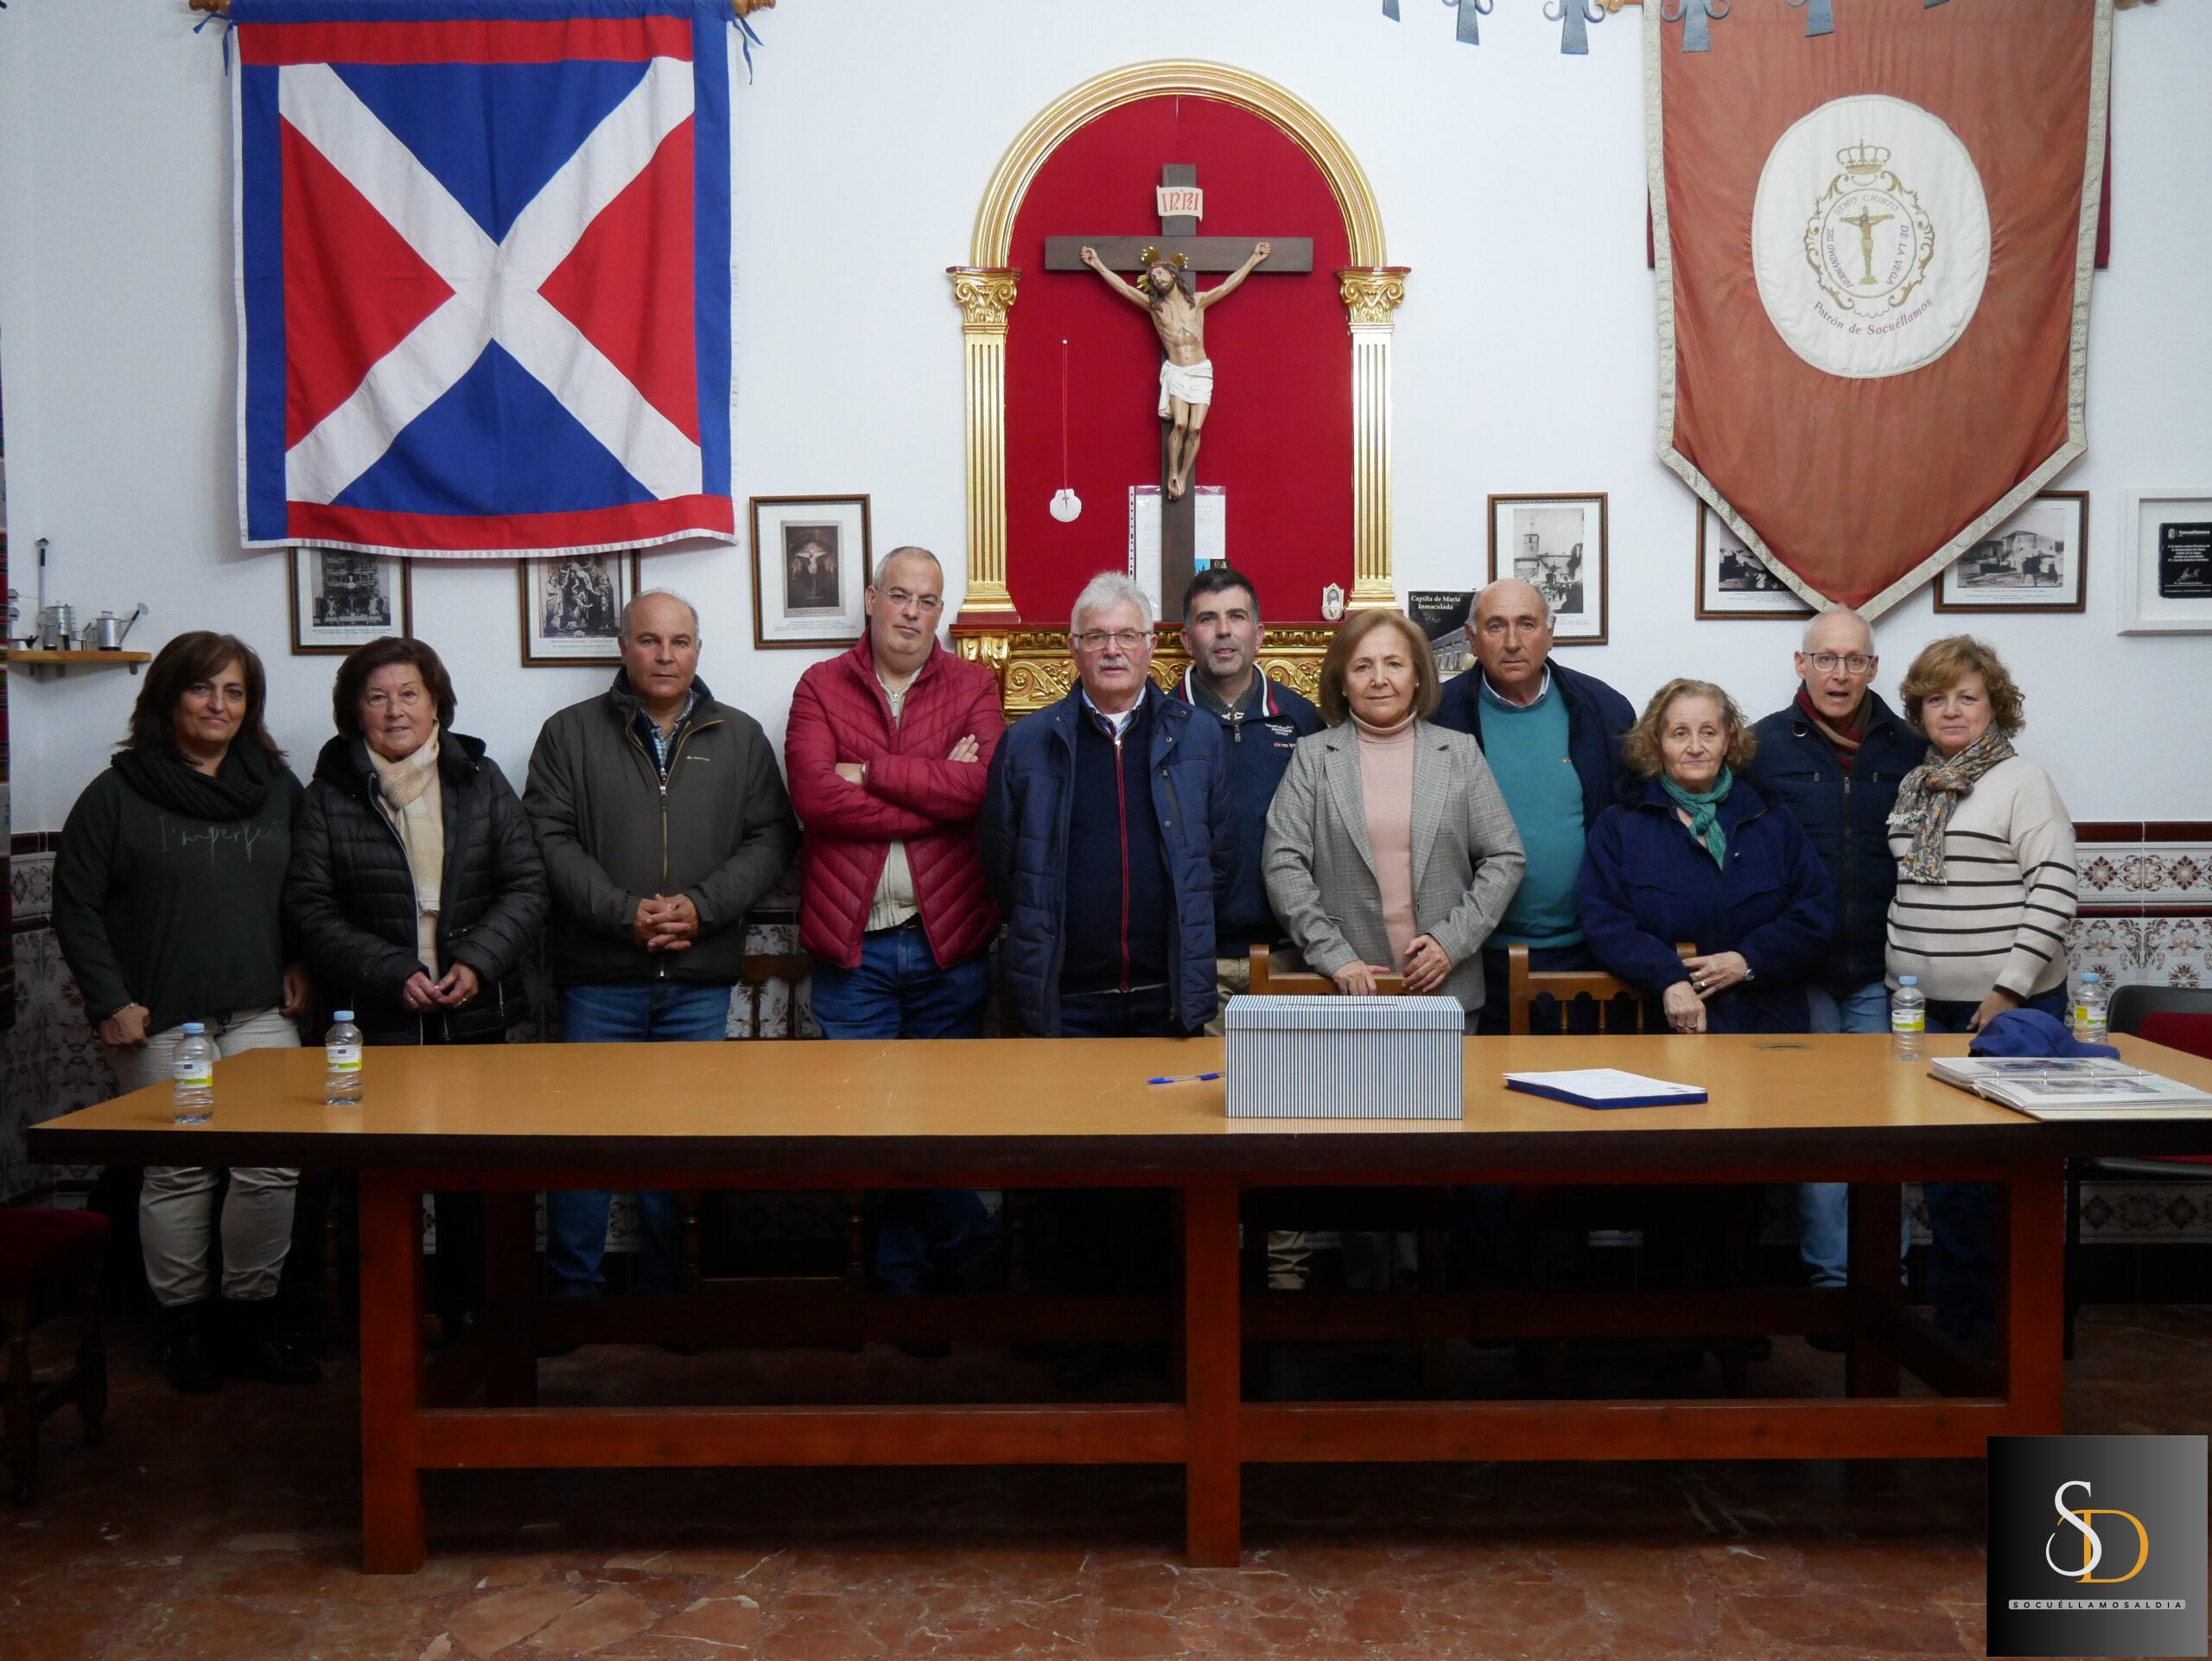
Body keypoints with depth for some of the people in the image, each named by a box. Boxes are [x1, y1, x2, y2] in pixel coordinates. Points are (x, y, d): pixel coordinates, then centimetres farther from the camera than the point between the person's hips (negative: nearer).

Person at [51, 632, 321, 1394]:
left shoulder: (277, 787, 10)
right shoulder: (117, 795, 2)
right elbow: (76, 908, 1)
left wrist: (301, 965, 3)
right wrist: (110, 1001, -6)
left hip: (258, 1010, 2)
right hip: (159, 1019, -2)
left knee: (273, 1163, -6)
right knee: (177, 1171, 2)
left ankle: (252, 1315, 11)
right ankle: (184, 1324, 18)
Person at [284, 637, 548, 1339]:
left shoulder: (481, 779, 6)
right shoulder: (330, 793, 2)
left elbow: (526, 886, 3)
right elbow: (309, 906, -3)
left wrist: (478, 964, -12)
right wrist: (391, 974, -14)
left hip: (476, 1016, 2)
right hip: (374, 1020, -1)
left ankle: (467, 1309, 21)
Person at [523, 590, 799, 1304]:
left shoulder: (740, 738, 9)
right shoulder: (571, 733, 5)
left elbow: (771, 838, 3)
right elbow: (550, 839, -4)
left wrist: (703, 907, -11)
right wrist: (624, 913, -15)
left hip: (700, 981, 1)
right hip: (598, 977, -1)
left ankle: (664, 1291, 21)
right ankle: (572, 1291, 17)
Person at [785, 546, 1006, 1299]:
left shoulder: (972, 685, 5)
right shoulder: (821, 687, 4)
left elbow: (982, 783, -14)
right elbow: (814, 795, -12)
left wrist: (870, 771, -12)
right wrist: (936, 791, -13)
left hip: (949, 941, 0)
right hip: (851, 946, 0)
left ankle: (908, 1268, 29)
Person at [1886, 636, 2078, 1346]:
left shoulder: (2021, 780, -6)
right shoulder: (1914, 786, 13)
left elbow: (2055, 888, -13)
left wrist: (2009, 991, -17)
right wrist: (1899, 983, 13)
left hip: (2006, 1008, -6)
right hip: (1927, 1008, 6)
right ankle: (1956, 1319, 21)